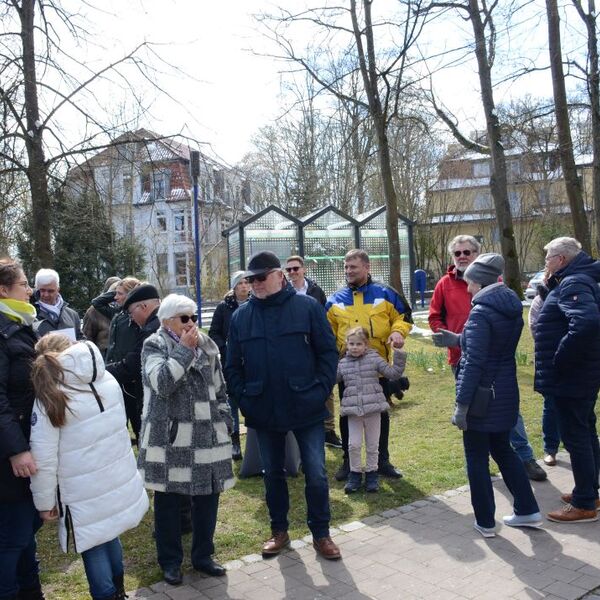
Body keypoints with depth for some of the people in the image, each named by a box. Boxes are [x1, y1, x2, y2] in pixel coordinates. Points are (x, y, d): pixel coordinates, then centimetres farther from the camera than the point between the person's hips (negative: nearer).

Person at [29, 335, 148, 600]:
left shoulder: (48, 398, -15)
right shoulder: (107, 379, -2)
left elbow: (44, 457, -15)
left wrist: (44, 501, -3)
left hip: (86, 492, -5)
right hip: (119, 478, 6)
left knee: (93, 546, 11)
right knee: (108, 533, 24)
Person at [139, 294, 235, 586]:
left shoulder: (206, 345, 10)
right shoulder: (154, 346, -5)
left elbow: (219, 387, 16)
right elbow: (161, 382, -22)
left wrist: (224, 421, 13)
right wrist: (185, 349, -20)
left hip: (207, 436, 4)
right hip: (170, 438, -4)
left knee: (207, 497, 10)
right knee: (168, 500, 6)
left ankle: (203, 556, 27)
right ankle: (170, 561, 24)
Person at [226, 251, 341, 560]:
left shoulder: (307, 307, -5)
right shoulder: (241, 315, 3)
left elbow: (328, 352, -4)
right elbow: (232, 365, 7)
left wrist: (321, 390, -11)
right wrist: (243, 398, -3)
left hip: (306, 408, -2)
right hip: (264, 412, 3)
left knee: (316, 474, 4)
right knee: (272, 473, 16)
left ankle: (321, 533, 22)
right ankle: (279, 531, 34)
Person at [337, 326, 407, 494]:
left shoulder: (374, 359, 1)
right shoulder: (342, 364, 6)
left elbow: (393, 373, 1)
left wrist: (399, 358, -8)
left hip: (373, 409, -1)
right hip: (353, 411, 1)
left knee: (372, 445, 9)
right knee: (354, 444, 1)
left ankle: (371, 474, 25)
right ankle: (355, 474, 18)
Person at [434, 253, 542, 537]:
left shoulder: (481, 312, -18)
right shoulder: (512, 307, 7)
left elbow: (474, 363, -23)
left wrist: (461, 404, -20)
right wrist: (458, 339, 22)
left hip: (482, 397, -8)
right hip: (506, 393, 8)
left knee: (477, 458, 7)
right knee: (503, 450, 23)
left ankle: (485, 521, 17)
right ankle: (527, 510, 28)